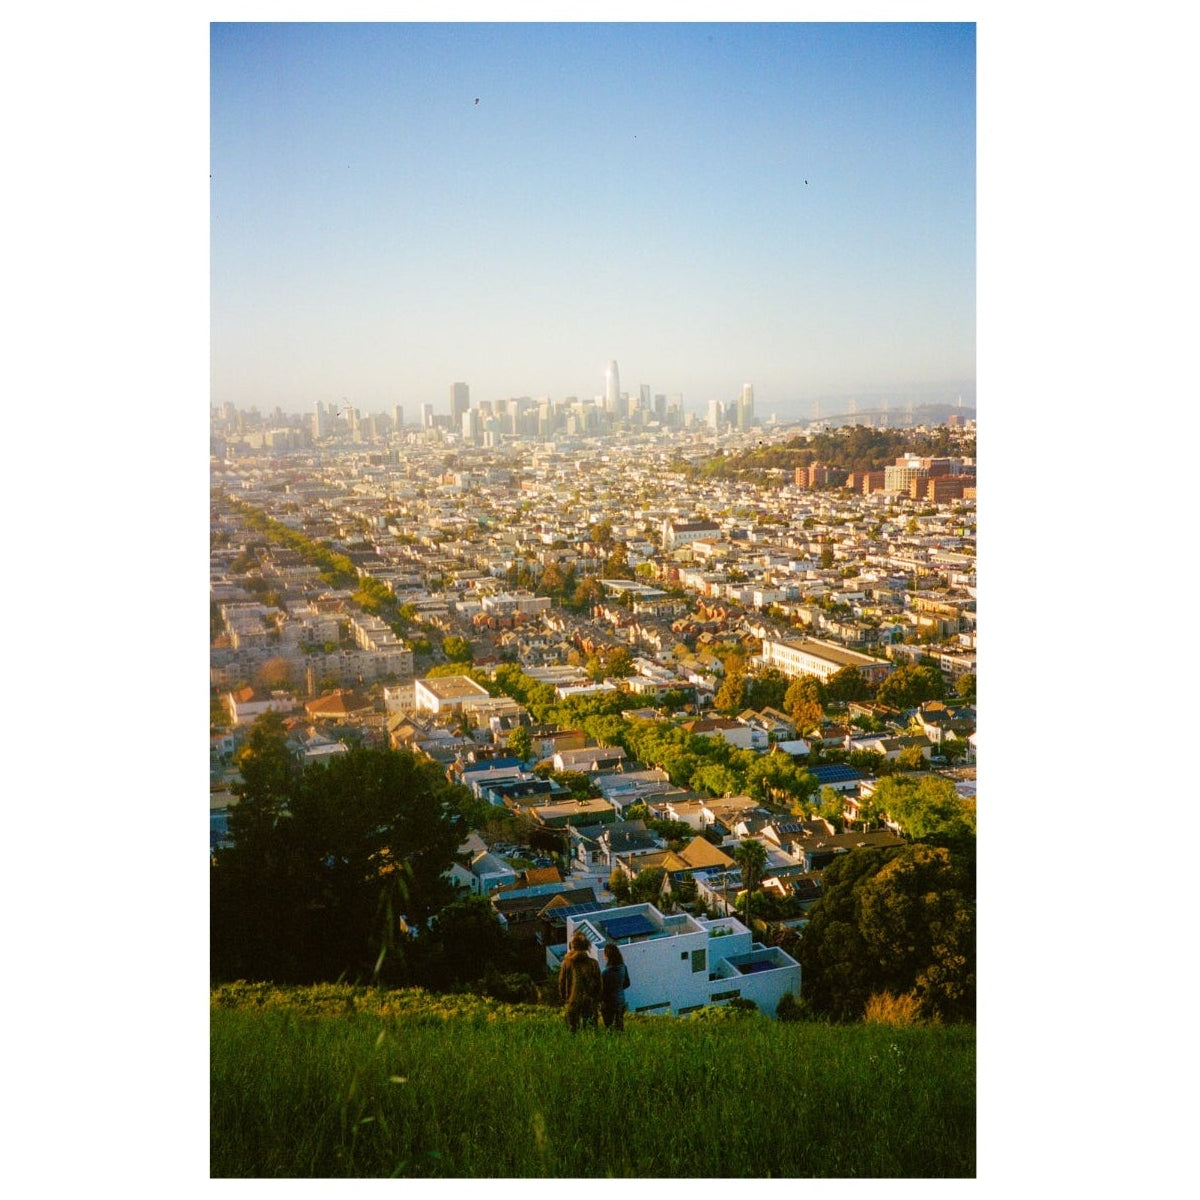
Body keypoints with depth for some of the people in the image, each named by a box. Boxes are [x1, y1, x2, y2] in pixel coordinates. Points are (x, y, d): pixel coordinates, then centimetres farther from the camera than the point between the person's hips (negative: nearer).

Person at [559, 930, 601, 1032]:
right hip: (590, 1001, -1)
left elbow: (561, 982, 4)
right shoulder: (593, 963, -5)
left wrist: (563, 998, 17)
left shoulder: (566, 962, -2)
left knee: (572, 1029, 7)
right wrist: (597, 999, 10)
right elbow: (598, 983, -1)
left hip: (572, 1001, 1)